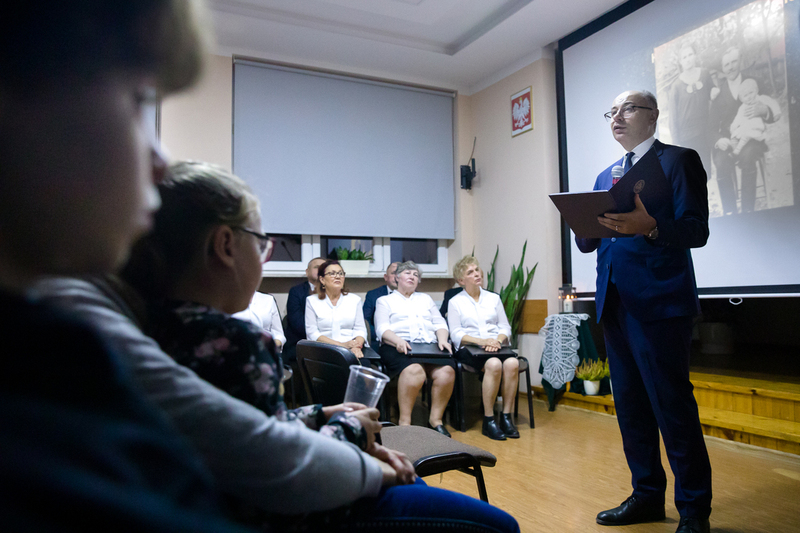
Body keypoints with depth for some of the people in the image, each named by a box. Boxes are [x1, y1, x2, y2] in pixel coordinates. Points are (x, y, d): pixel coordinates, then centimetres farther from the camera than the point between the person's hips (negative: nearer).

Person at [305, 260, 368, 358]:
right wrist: (342, 345, -13)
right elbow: (312, 333, 0)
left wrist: (357, 346, -14)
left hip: (351, 350, 2)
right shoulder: (312, 301, 10)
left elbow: (360, 329, 10)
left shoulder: (354, 299, 17)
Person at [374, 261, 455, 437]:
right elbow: (382, 329, 5)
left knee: (446, 371, -29)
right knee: (414, 371, -37)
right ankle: (404, 420, -26)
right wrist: (398, 340, -17)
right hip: (399, 348, -3)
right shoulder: (384, 301, 21)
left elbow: (440, 323, 21)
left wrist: (442, 339, -2)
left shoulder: (426, 299, 33)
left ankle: (436, 419, -17)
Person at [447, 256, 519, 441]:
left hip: (495, 346, 3)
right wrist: (481, 341, -16)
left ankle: (507, 417, -22)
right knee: (494, 365, -35)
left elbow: (505, 327, 13)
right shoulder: (455, 302, 10)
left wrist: (497, 340, -10)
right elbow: (456, 334, -1)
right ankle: (489, 421, -25)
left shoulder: (494, 298, 20)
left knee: (512, 363, -32)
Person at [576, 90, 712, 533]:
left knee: (672, 405, -2)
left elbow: (696, 231, -10)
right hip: (615, 303, 7)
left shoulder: (679, 160, 1)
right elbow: (587, 242, 15)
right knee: (630, 406, 13)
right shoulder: (606, 176, 21)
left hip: (659, 302, -7)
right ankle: (647, 495, 27)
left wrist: (648, 226, -28)